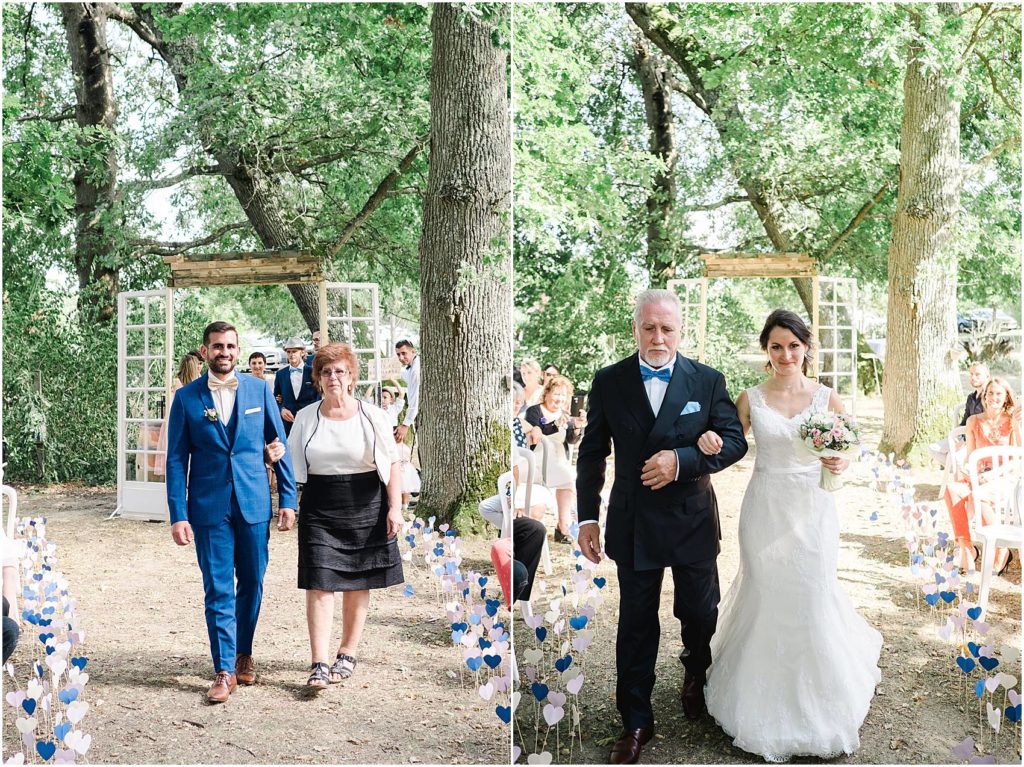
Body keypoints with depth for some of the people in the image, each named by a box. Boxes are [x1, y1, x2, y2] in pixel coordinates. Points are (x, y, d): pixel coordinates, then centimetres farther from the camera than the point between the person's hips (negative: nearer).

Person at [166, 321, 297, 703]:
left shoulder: (258, 389, 3)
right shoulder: (187, 397, 0)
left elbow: (279, 444, 5)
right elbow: (176, 459, 1)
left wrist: (288, 499, 1)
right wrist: (178, 515, -6)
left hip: (254, 503, 2)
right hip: (208, 506, -1)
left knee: (251, 583, 11)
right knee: (218, 590, 1)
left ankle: (244, 653, 30)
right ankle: (224, 669, 10)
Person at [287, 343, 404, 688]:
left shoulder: (372, 416, 1)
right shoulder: (305, 418, 6)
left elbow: (392, 464, 2)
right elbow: (292, 466, 12)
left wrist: (395, 508, -7)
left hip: (365, 508, 0)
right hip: (319, 509, 1)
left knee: (358, 585, 6)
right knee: (319, 584, -7)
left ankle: (347, 655, 20)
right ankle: (319, 664, -6)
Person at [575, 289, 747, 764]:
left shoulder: (708, 380, -5)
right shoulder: (608, 382, -4)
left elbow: (735, 441, -7)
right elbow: (592, 454, 2)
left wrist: (681, 460, -23)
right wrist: (587, 517, -1)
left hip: (692, 522, 0)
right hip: (633, 524, 0)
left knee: (700, 614, 18)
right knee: (635, 626, 9)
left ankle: (696, 675, 50)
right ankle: (636, 722, 23)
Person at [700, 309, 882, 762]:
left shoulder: (827, 398, 0)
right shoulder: (751, 399, 1)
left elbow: (845, 455, 3)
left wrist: (840, 463, -20)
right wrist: (708, 441, -21)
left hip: (812, 510, 0)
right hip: (764, 511, 0)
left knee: (811, 600, 4)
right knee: (765, 598, 7)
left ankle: (813, 700, 26)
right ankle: (766, 701, 25)